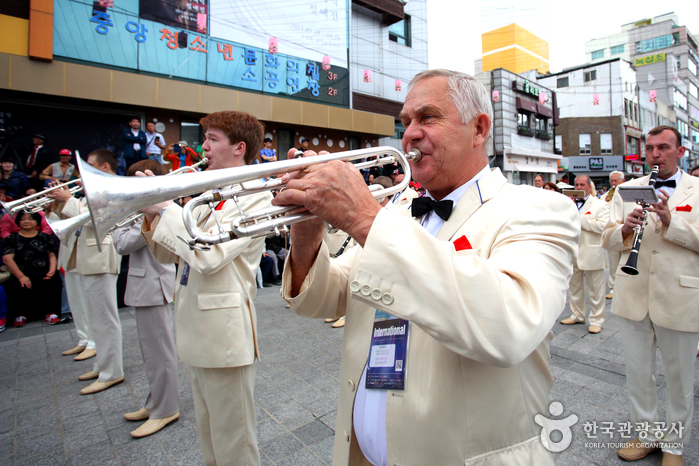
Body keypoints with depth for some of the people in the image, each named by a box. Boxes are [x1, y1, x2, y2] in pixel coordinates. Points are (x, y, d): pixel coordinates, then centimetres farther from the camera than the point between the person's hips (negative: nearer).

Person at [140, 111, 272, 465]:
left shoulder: (255, 197, -13)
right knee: (208, 437, 26)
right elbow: (168, 254, 14)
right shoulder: (207, 193, 12)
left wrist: (166, 206, -17)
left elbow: (209, 255, -26)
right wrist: (152, 215, -2)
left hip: (224, 334, -8)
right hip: (196, 331, 8)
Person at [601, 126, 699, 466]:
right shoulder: (628, 190, 8)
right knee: (637, 372, 13)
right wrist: (624, 228, -15)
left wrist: (672, 223, -20)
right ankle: (647, 434, 33)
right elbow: (608, 240, 4)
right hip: (633, 296, 2)